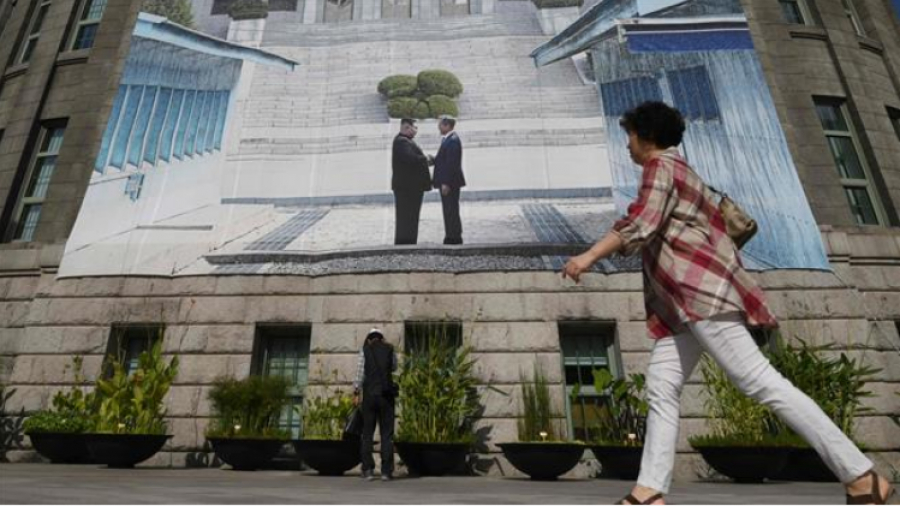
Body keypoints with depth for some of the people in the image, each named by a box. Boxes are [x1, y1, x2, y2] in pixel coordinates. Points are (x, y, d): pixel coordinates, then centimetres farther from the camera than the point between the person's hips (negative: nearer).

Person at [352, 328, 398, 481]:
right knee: (387, 433, 2)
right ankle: (386, 471, -1)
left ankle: (368, 470, 3)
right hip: (386, 394, 0)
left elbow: (360, 373, -2)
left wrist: (356, 394, 2)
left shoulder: (364, 350, 5)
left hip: (369, 394, 0)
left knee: (367, 433, 6)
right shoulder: (390, 349, 8)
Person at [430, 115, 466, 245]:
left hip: (450, 182, -10)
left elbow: (451, 163, -22)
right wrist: (433, 159, 4)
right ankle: (452, 237, 22)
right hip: (447, 181, 10)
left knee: (451, 210, -4)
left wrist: (446, 183, -23)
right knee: (449, 210, 14)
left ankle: (454, 237, 3)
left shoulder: (452, 140, -17)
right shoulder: (448, 139, 15)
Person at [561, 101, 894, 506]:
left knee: (759, 381, -12)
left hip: (700, 290, -10)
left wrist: (588, 256, -12)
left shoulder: (661, 166, -1)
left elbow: (639, 227, -15)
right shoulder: (676, 172, 28)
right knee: (662, 389, 2)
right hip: (682, 302, 11)